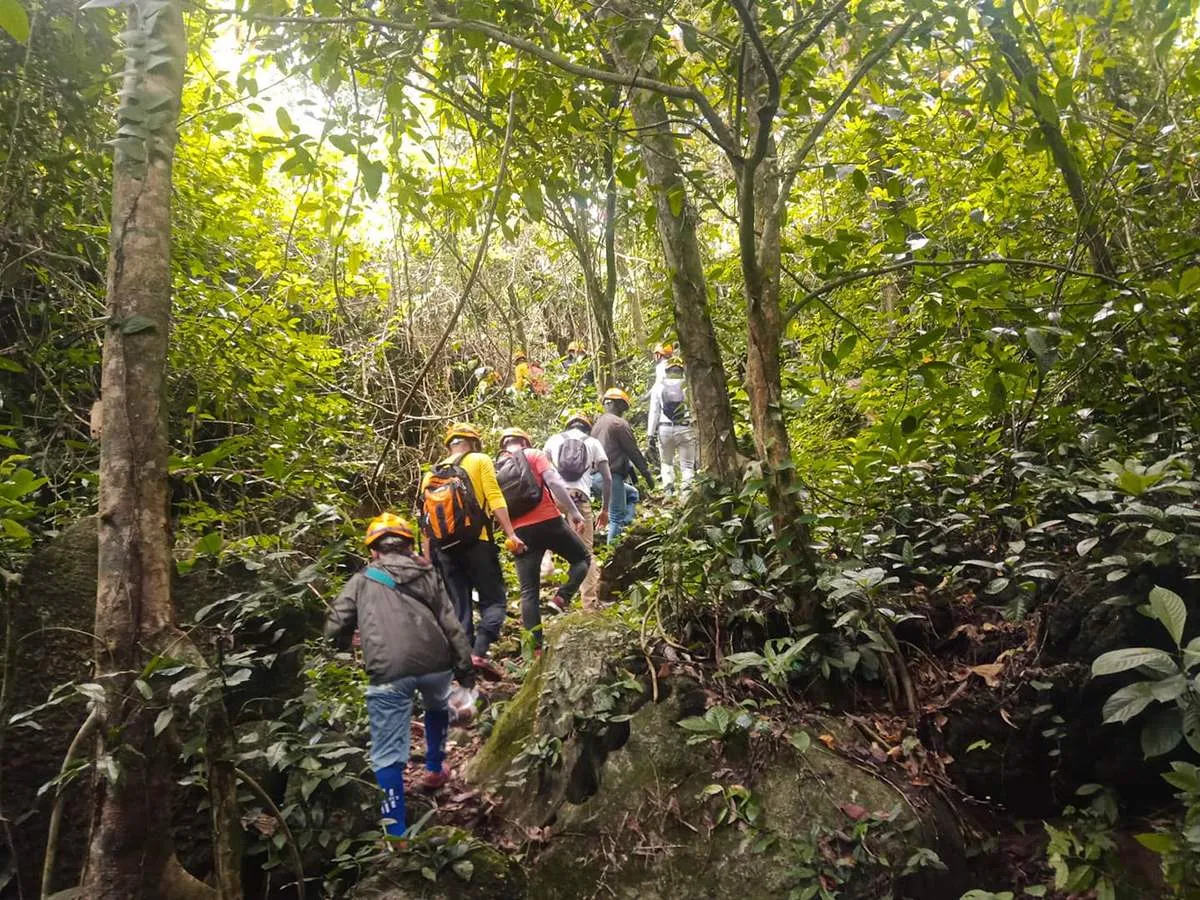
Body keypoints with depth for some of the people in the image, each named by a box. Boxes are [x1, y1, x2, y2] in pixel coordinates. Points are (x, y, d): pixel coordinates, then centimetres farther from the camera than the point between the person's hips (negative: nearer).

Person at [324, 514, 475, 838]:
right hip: (435, 663, 3)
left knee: (388, 756, 6)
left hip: (389, 673, -3)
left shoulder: (361, 581, 15)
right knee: (437, 708, 37)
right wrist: (466, 670, 18)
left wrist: (346, 644, 34)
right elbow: (452, 626, 13)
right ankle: (435, 770, 49)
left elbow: (334, 629, 11)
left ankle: (396, 834, 4)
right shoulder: (428, 576, 18)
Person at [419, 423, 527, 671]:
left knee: (458, 609, 9)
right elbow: (495, 499, -10)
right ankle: (479, 652, -15)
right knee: (493, 601, 3)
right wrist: (511, 534, -13)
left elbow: (425, 523, 15)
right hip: (476, 543, -5)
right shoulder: (479, 460, 3)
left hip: (445, 549, 5)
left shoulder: (431, 475, 17)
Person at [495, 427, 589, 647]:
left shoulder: (496, 470, 17)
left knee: (529, 591, 6)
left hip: (521, 531, 4)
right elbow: (555, 483, -10)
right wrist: (574, 512, -8)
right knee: (582, 558, 18)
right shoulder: (534, 455, 4)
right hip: (547, 521, -4)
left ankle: (535, 646, 1)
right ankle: (561, 598, -3)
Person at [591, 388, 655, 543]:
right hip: (611, 476, -9)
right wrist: (647, 474, 0)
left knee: (632, 494, 25)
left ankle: (624, 528, 12)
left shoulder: (597, 424, 18)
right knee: (617, 516, -3)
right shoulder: (619, 424, -8)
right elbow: (634, 452, -7)